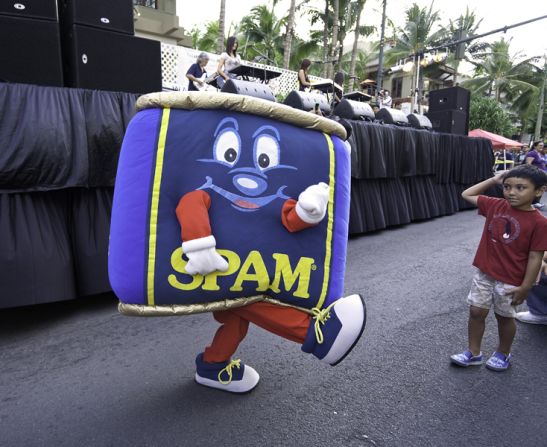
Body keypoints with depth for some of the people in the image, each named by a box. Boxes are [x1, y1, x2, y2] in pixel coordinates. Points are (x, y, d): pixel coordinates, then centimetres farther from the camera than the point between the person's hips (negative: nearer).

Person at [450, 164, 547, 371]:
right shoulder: (495, 206, -3)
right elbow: (467, 194, 7)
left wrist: (525, 287, -11)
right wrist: (494, 180, 2)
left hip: (510, 281, -4)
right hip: (484, 273, 4)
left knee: (504, 316, 15)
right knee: (476, 312, 10)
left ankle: (503, 354, 40)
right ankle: (473, 353, 28)